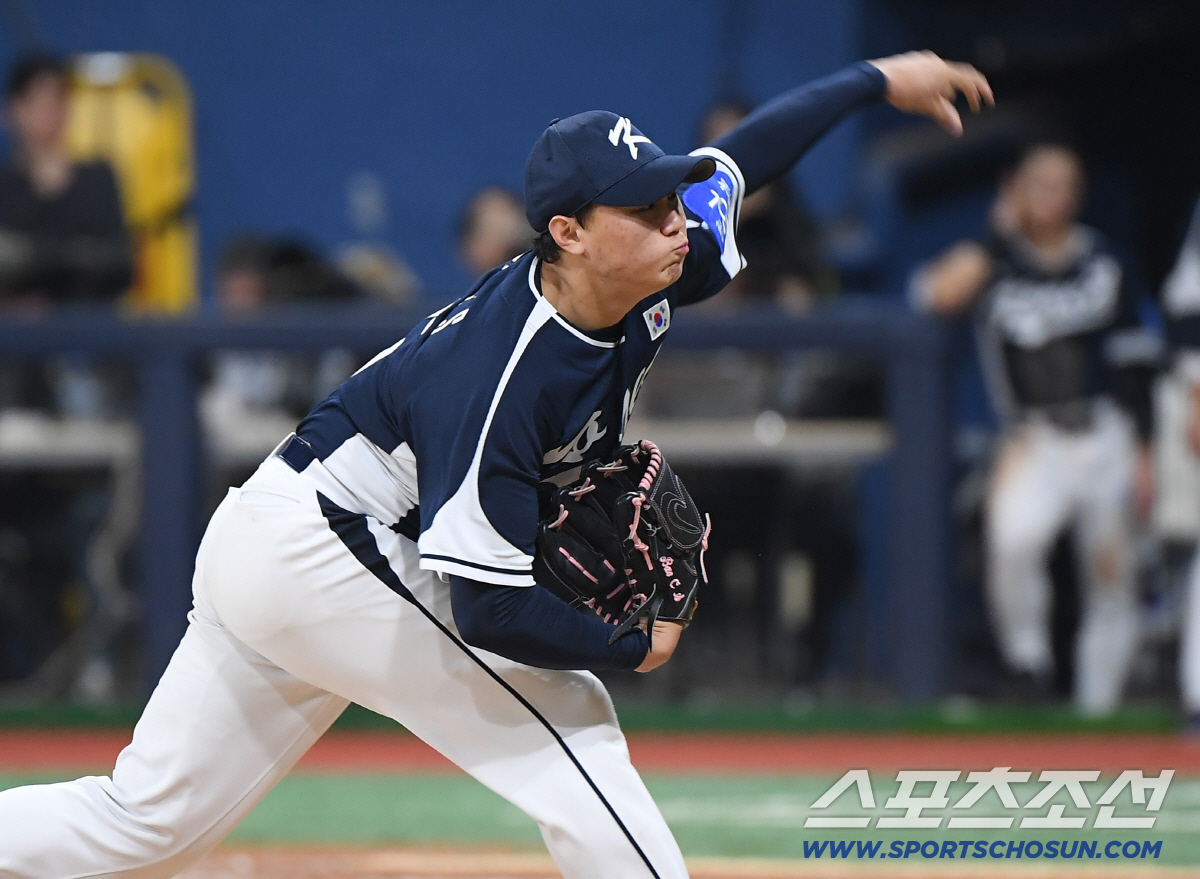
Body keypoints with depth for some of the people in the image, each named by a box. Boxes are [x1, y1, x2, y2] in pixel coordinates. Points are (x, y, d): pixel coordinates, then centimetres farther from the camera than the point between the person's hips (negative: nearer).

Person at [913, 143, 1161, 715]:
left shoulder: (1103, 265, 7)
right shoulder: (996, 264, 0)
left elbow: (1134, 364, 10)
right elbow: (937, 294, -22)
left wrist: (1142, 452, 4)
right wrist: (1001, 235, -17)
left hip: (1107, 437, 3)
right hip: (1035, 441, -3)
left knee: (1111, 572, 3)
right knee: (1013, 535, -30)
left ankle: (1098, 704, 15)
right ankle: (1024, 651, -9)